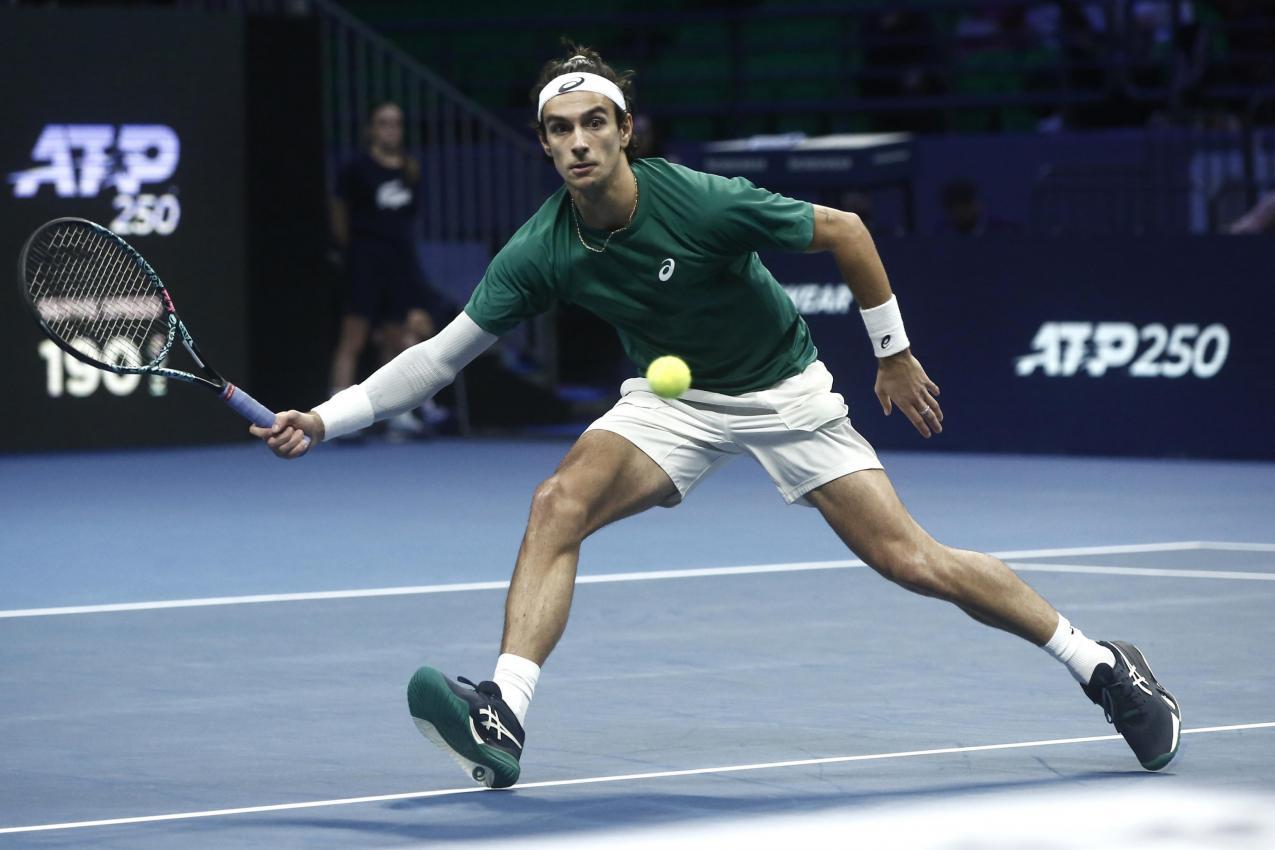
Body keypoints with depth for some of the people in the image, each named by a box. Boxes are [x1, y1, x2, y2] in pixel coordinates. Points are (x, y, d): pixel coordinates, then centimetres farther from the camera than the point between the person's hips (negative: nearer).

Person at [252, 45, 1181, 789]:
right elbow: (444, 352, -9)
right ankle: (504, 717, -29)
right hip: (671, 398, 3)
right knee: (561, 502, -24)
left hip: (784, 391, -3)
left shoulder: (703, 203, -28)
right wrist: (326, 419, -16)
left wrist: (895, 355, -6)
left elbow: (843, 229, -15)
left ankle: (1103, 665, 6)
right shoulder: (542, 252, -16)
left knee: (912, 561, -9)